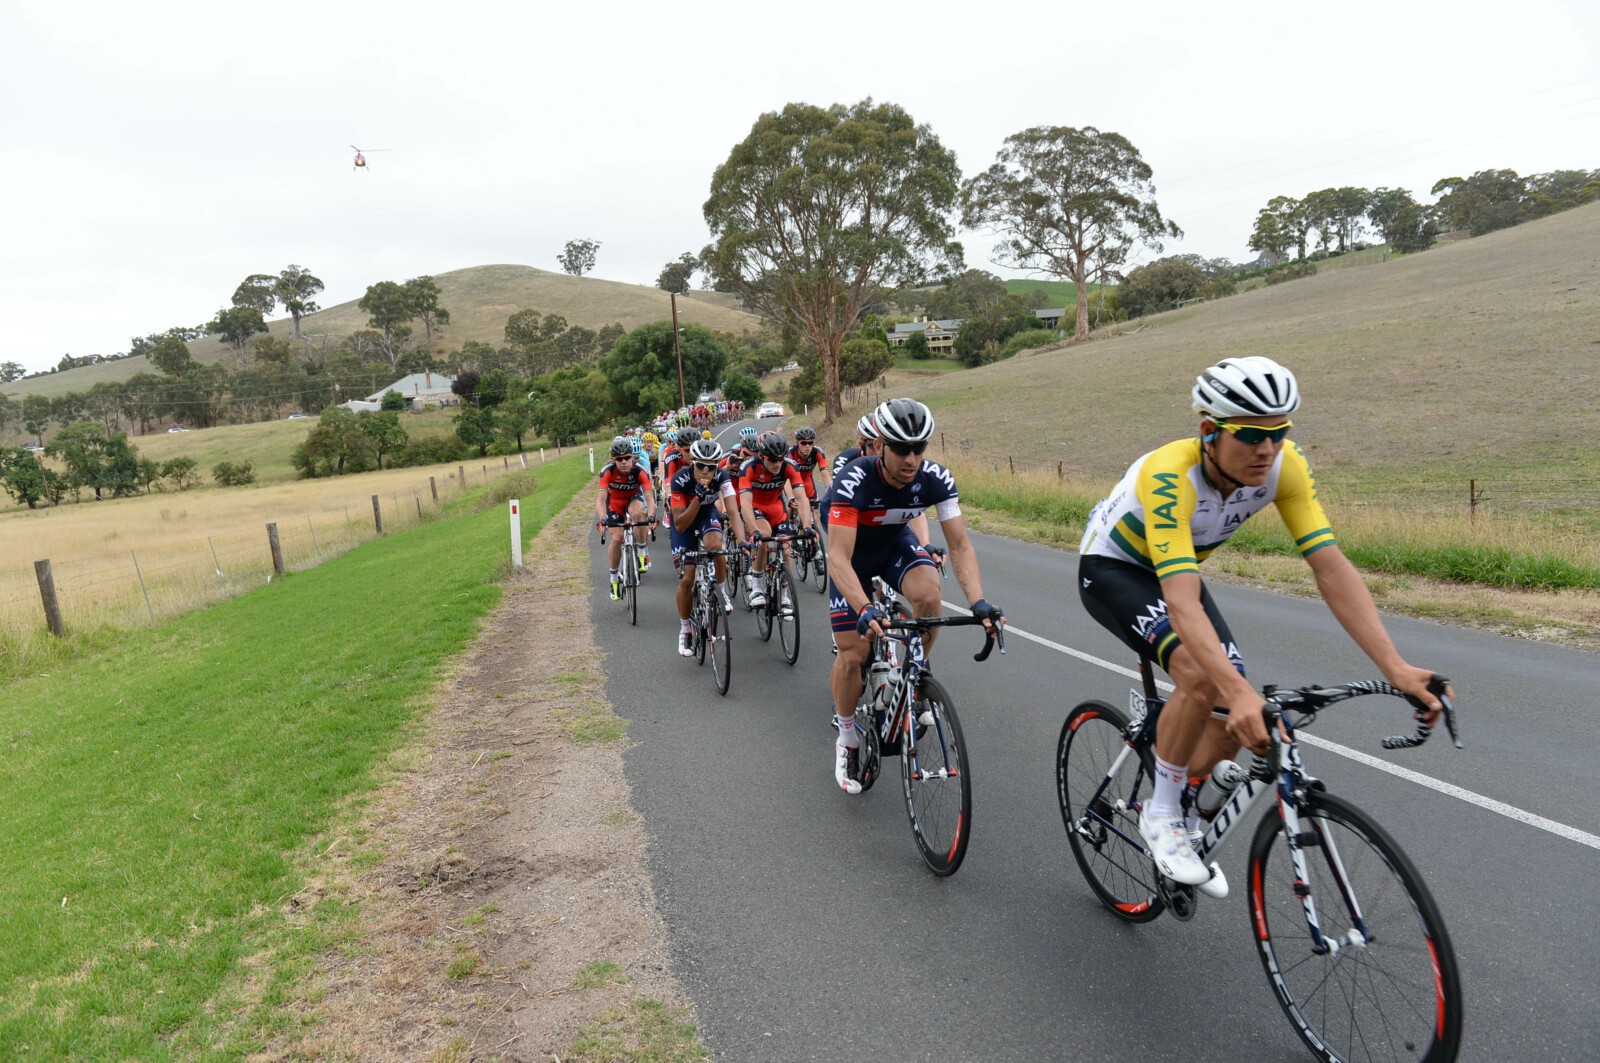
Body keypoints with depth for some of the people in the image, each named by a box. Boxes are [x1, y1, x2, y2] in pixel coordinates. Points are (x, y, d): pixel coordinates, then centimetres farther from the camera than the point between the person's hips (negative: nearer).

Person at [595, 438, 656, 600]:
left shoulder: (640, 471, -31)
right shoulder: (608, 471, -31)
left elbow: (649, 497, -37)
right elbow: (601, 498, -38)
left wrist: (651, 516, -56)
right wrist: (603, 519, -54)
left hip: (633, 498, 0)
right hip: (614, 501, 1)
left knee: (637, 513, -36)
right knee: (616, 539, -13)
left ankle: (643, 552, -15)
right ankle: (614, 578, 9)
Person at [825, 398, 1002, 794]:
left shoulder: (936, 478, -26)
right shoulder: (854, 481, -36)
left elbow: (960, 546, -23)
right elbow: (839, 558, -41)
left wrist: (977, 601, -39)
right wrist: (864, 609, -57)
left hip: (897, 542, 2)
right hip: (853, 552, -2)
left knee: (928, 594, -31)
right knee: (852, 654, -8)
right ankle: (847, 740, 17)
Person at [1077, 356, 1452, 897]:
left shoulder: (1285, 466, -23)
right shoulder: (1170, 475, -39)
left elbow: (1332, 568, -25)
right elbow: (1182, 601, -48)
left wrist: (1395, 667, -35)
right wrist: (1237, 690, -60)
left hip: (1174, 567, 6)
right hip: (1111, 567, -6)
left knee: (1240, 716, -6)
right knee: (1201, 678, -30)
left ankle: (1182, 816, 21)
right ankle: (1161, 814, -7)